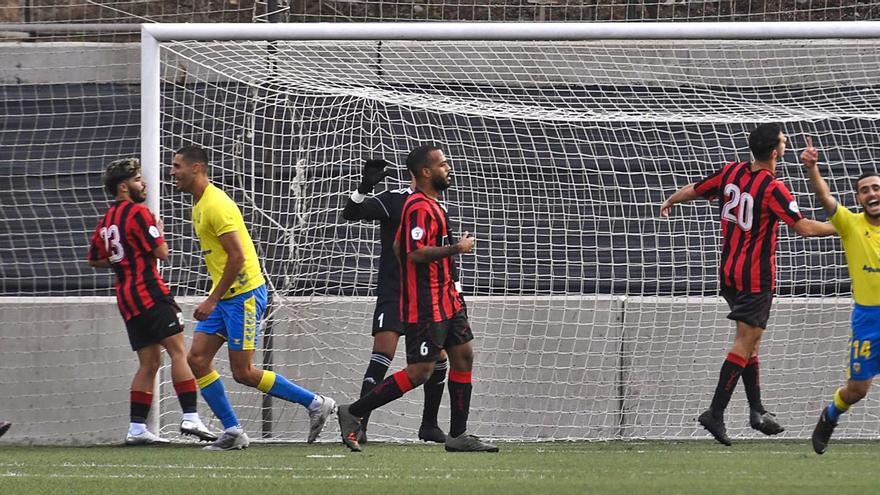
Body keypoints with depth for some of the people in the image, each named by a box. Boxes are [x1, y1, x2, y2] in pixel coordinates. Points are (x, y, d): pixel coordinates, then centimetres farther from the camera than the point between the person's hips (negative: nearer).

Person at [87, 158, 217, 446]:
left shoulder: (106, 221, 16)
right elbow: (161, 252, -12)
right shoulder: (137, 213, -10)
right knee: (179, 351, -11)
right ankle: (190, 418, -21)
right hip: (149, 293, -9)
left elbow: (94, 260, 24)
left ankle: (137, 428, 4)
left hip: (126, 298, 9)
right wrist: (159, 230, 6)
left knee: (149, 362, 9)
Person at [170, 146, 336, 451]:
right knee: (197, 359, 0)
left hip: (244, 294, -10)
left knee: (243, 373, -7)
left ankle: (315, 403, 4)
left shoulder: (217, 205, -17)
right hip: (224, 297, 10)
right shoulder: (199, 205, 14)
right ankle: (232, 432, 4)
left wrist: (212, 300, -21)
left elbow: (237, 257, -22)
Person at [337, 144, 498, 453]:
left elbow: (398, 247, 23)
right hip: (425, 306, -11)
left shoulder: (430, 204, 16)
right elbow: (416, 252, -27)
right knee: (419, 372, -9)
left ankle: (458, 436, 12)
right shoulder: (420, 207, -17)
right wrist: (456, 248, -18)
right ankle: (353, 414, -3)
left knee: (463, 355, 8)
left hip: (445, 300, 11)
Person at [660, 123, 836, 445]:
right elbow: (804, 227, -18)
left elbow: (693, 190, 13)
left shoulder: (731, 172, 1)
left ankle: (757, 410, 16)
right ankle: (716, 413, -9)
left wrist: (670, 202, 34)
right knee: (745, 344, -6)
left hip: (729, 271, 8)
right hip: (756, 277, -8)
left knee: (750, 341, 15)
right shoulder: (773, 189, -18)